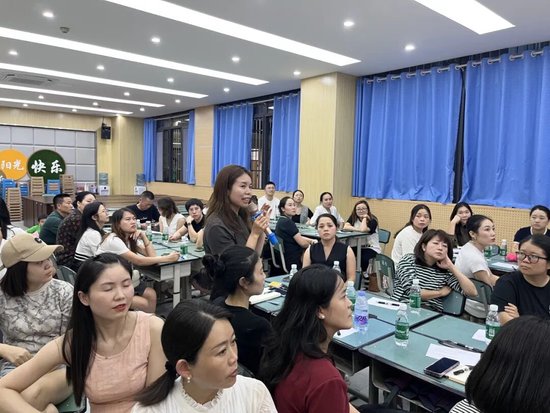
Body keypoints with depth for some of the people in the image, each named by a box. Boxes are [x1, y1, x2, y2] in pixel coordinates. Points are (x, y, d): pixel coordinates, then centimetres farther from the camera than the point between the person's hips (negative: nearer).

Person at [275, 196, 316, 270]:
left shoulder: (282, 221, 10)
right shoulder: (287, 222, -20)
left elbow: (297, 237, 18)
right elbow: (302, 243, -19)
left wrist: (311, 240, 5)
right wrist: (311, 244, 3)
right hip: (292, 262, -9)